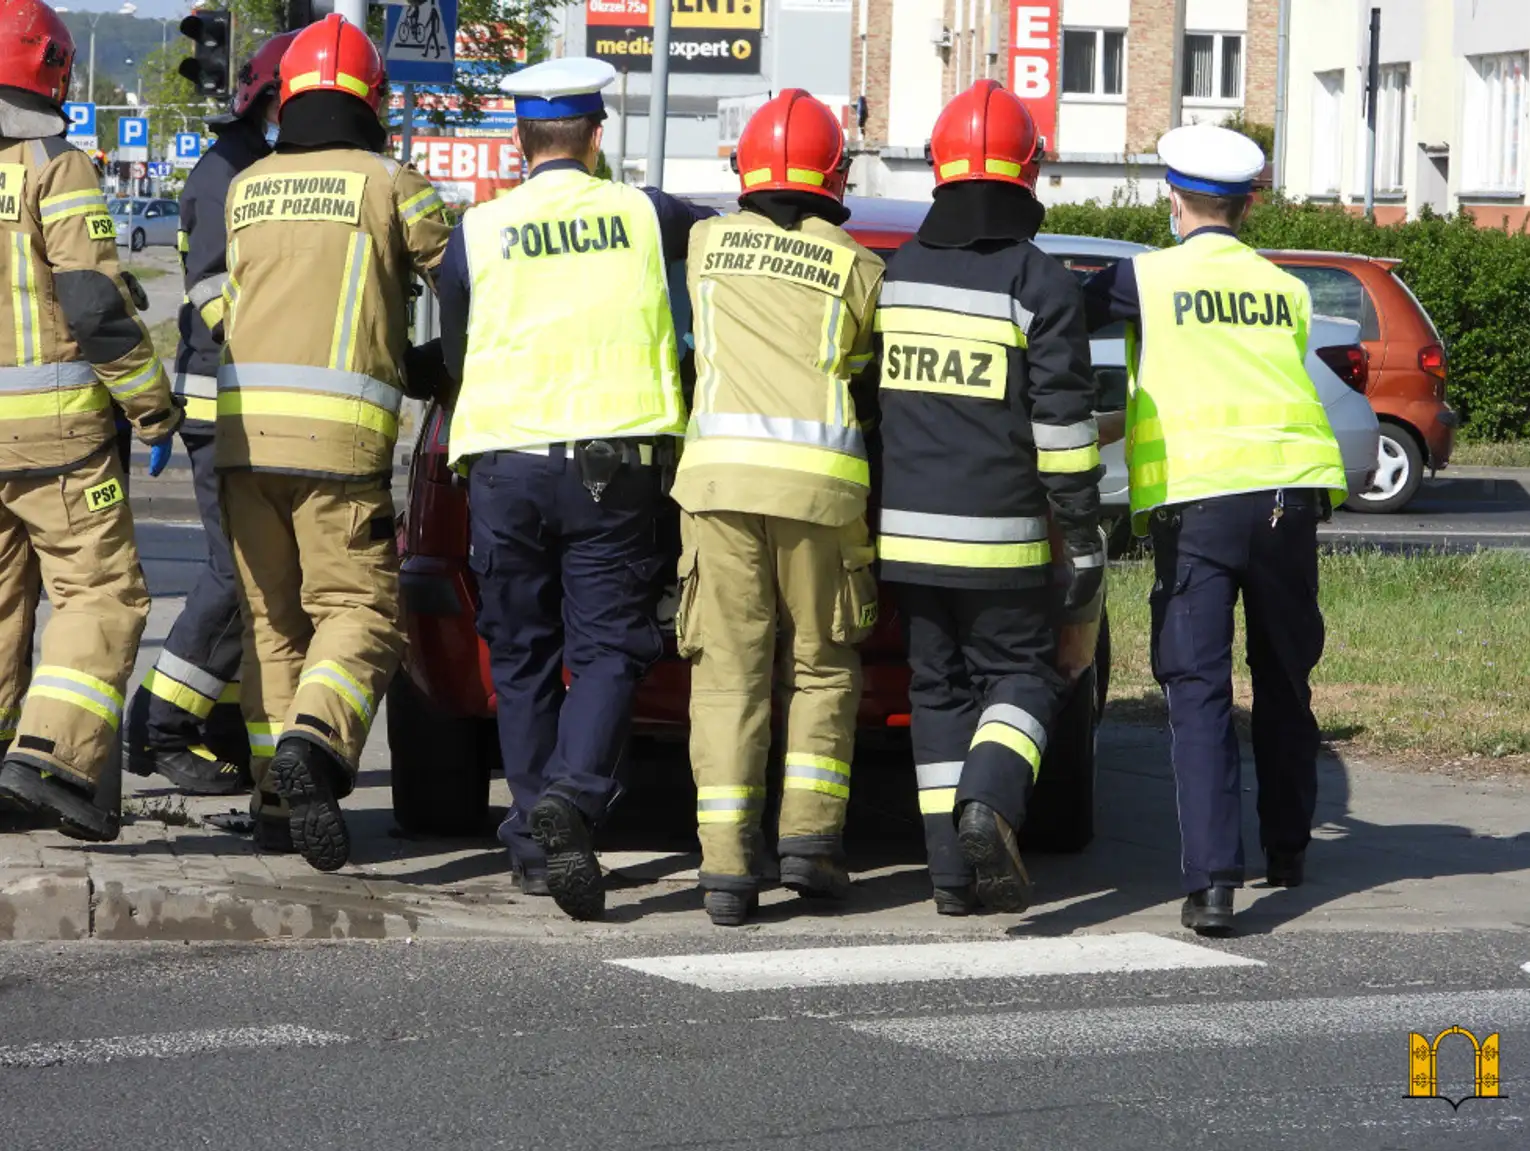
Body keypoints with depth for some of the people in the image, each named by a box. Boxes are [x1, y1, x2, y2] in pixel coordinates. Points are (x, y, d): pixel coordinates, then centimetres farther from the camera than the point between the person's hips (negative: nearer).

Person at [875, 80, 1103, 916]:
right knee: (1019, 674, 8)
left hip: (907, 530, 4)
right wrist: (1085, 539, -5)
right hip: (1000, 535, -4)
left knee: (939, 689, 10)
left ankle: (954, 873, 6)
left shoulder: (899, 273, 7)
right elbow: (1063, 426, -10)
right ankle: (989, 802, -19)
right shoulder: (1039, 286, -9)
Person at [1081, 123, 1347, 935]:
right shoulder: (1284, 290, 13)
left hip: (1194, 498, -3)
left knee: (1200, 691, -4)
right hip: (1289, 491, 3)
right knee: (1284, 679, 19)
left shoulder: (1148, 279, 2)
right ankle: (1286, 849, 31)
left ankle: (1212, 881, -16)